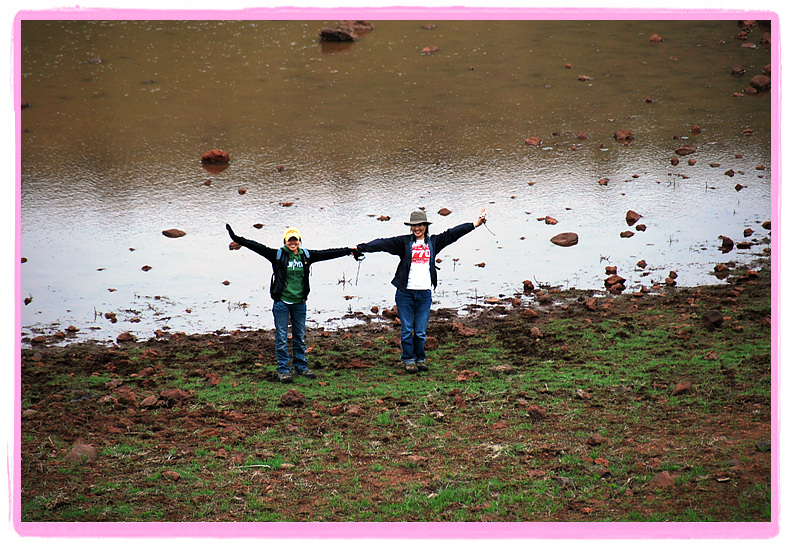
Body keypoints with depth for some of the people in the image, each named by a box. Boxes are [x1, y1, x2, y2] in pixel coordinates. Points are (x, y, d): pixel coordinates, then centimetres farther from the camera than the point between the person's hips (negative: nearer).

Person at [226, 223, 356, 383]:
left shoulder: (306, 255, 4)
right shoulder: (278, 255, -5)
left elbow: (326, 254, 11)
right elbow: (258, 247, -11)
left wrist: (348, 251, 16)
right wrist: (237, 239, -19)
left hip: (299, 303, 3)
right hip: (281, 302, -3)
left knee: (300, 337, 12)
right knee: (281, 338, 0)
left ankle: (301, 366, 24)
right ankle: (283, 369, 8)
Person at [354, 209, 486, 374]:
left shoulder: (433, 242, 9)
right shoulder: (404, 242, 2)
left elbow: (452, 234, 12)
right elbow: (383, 243, -6)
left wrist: (476, 224, 13)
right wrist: (360, 248, -15)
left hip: (425, 293, 2)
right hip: (405, 292, -2)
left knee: (421, 331, 6)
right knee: (407, 329, 2)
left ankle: (420, 358, 23)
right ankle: (408, 359, 15)